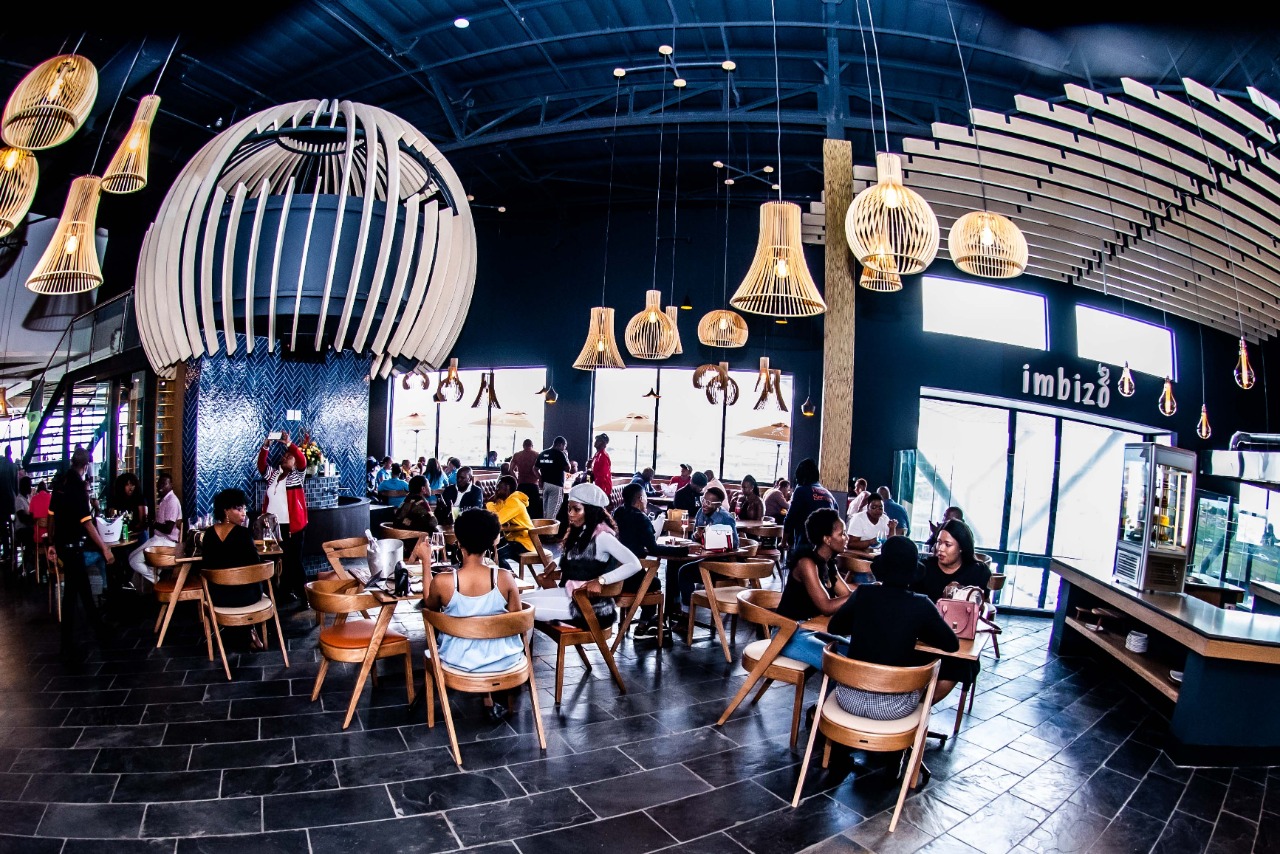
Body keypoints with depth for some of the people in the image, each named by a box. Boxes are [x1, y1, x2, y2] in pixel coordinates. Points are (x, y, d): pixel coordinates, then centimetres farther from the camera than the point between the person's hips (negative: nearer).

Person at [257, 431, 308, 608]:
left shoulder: (297, 475, 3)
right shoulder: (272, 473, 16)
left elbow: (303, 461, -14)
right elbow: (261, 465, 1)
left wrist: (289, 444, -25)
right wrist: (265, 447, -13)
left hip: (292, 525, -4)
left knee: (294, 560, -4)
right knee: (278, 560, 7)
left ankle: (303, 594, 3)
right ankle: (285, 593, 16)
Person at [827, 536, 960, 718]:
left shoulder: (863, 594, -5)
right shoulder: (921, 606, -10)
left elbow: (833, 628, 8)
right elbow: (952, 645, 3)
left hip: (849, 699, 2)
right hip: (892, 708, -2)